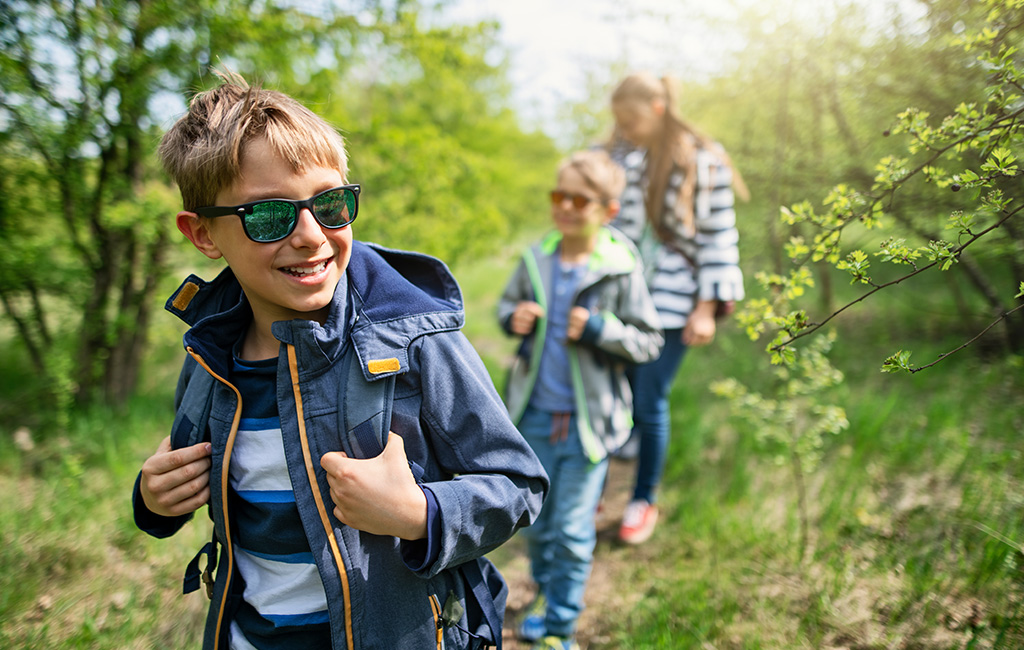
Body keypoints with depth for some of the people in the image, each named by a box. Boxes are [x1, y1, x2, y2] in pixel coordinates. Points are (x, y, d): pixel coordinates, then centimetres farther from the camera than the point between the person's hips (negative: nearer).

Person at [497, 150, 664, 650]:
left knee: (572, 530, 5)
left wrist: (599, 329, -22)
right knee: (534, 520, 19)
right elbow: (507, 302, 16)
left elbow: (648, 342, -7)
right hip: (534, 415, 4)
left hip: (588, 420, -4)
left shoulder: (620, 270, -12)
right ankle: (545, 591, 46)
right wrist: (512, 318, -7)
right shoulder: (536, 259, -2)